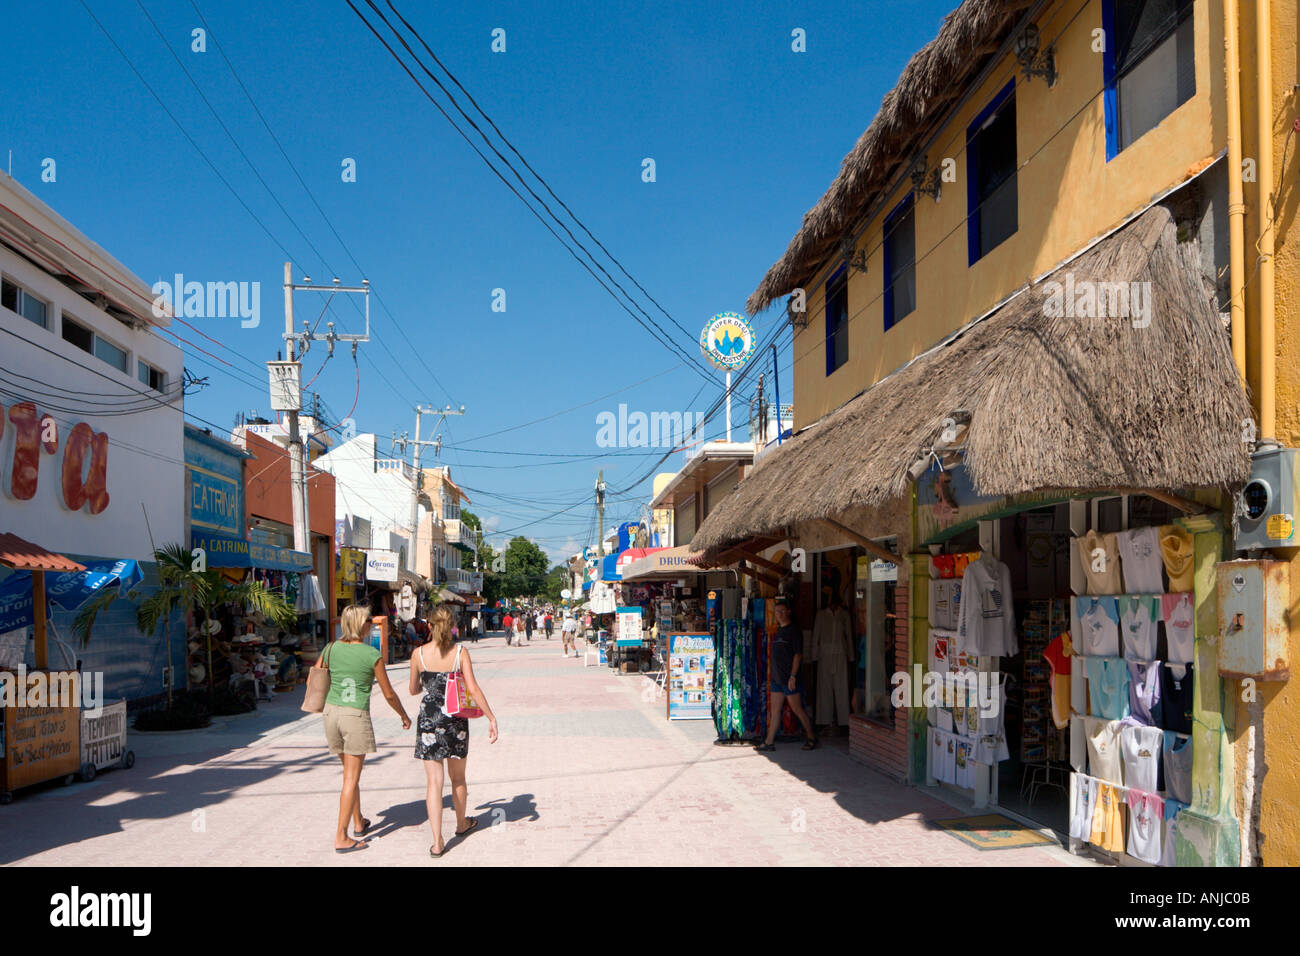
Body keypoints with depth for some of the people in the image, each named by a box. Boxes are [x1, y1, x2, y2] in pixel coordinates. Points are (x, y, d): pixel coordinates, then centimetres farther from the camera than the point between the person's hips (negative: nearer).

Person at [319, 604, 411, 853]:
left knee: (350, 772, 22)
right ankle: (341, 838, 3)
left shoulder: (331, 648, 1)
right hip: (356, 716, -5)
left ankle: (359, 823, 34)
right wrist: (404, 716, 13)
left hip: (331, 712, 5)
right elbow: (388, 694, -3)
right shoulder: (372, 655, -10)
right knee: (351, 778, 2)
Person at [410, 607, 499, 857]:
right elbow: (473, 689, -12)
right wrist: (491, 718, -8)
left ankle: (437, 841, -4)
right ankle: (461, 823, 40)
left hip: (428, 717, 0)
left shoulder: (419, 654, -4)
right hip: (455, 719, 0)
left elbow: (413, 689, 7)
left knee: (434, 780, 1)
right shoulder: (460, 653, -6)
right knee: (457, 777, 19)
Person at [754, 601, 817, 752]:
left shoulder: (794, 631, -8)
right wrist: (773, 675, 17)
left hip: (789, 678, -8)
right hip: (776, 677, 8)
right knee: (774, 709, 6)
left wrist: (793, 676, -18)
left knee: (797, 709, 0)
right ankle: (769, 742, 8)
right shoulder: (778, 631, 15)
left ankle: (811, 737, 13)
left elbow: (798, 654, -13)